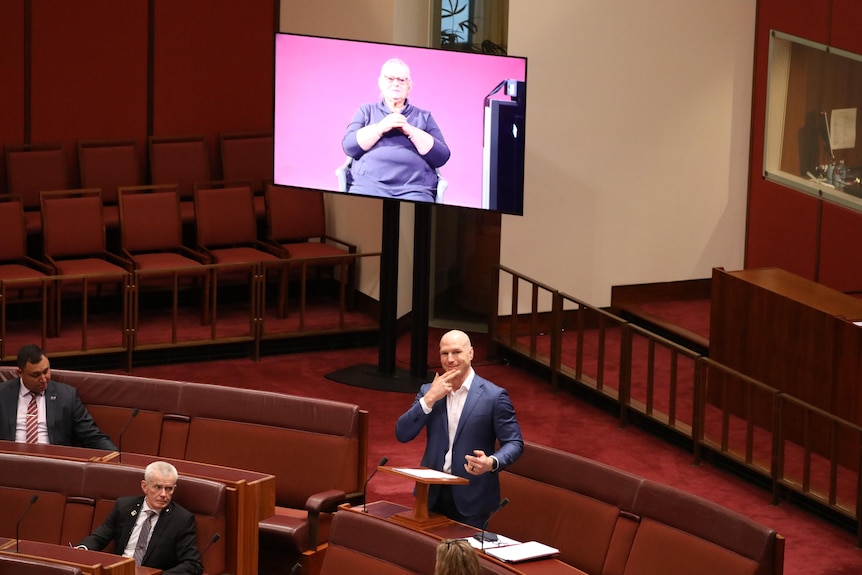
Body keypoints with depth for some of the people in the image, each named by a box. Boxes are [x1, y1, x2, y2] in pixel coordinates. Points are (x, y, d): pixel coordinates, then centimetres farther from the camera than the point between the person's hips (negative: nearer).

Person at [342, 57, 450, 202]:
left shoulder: (424, 117, 20)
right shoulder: (366, 111, 21)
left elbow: (441, 157, 8)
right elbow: (349, 147, 6)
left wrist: (411, 131, -2)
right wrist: (381, 127, -5)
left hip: (414, 189, 0)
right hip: (369, 184, 0)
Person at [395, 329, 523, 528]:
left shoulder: (494, 396, -6)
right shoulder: (428, 391, 7)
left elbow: (514, 443, -5)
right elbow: (402, 435, 0)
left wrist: (492, 463, -26)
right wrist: (430, 398, -11)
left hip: (471, 499, -3)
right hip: (432, 493, 3)